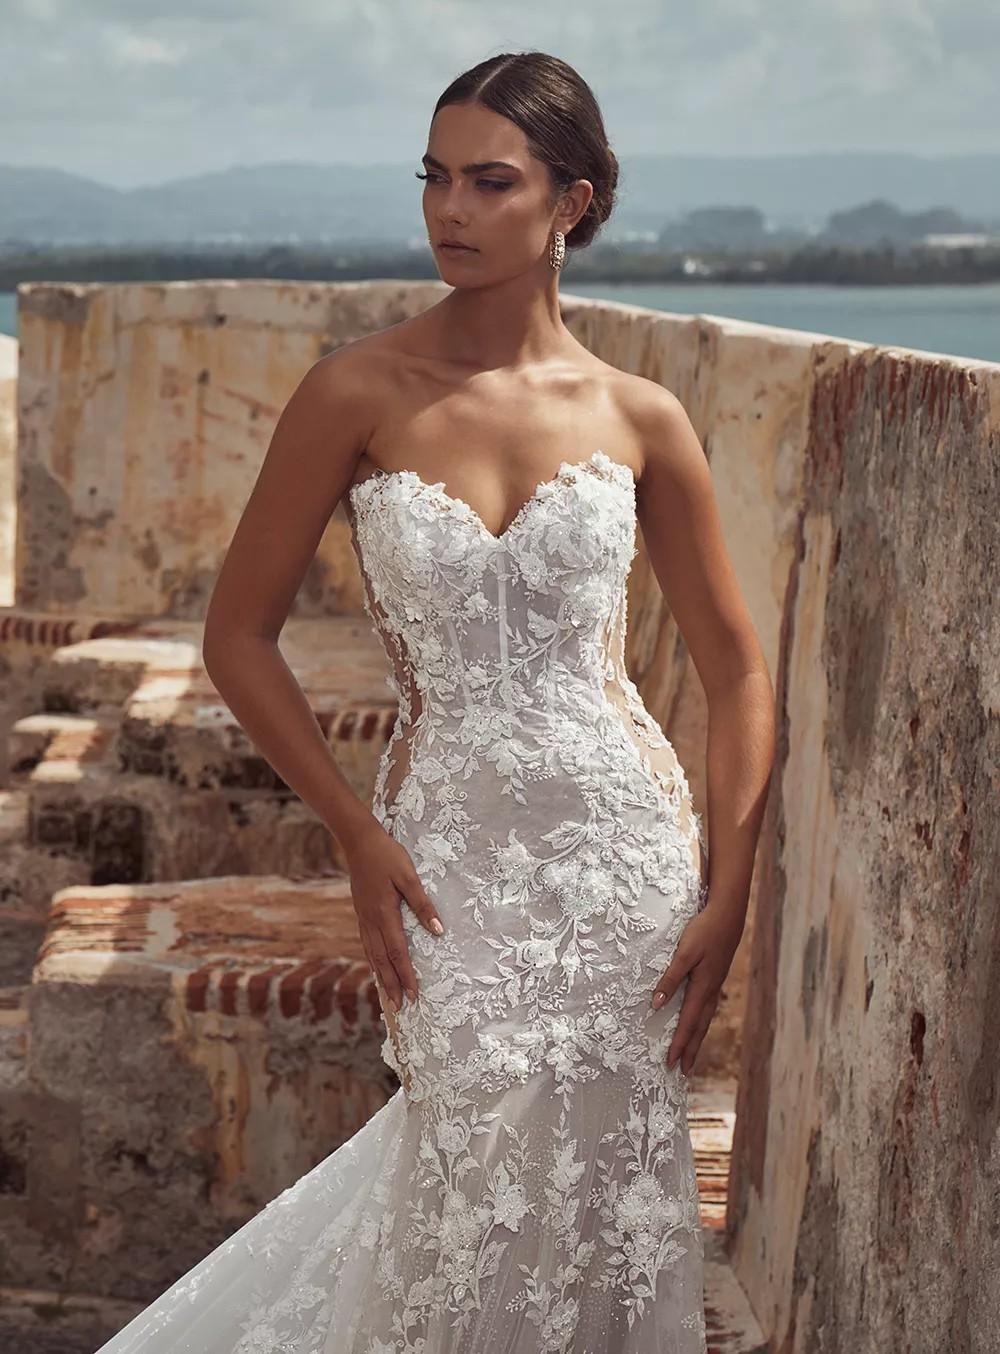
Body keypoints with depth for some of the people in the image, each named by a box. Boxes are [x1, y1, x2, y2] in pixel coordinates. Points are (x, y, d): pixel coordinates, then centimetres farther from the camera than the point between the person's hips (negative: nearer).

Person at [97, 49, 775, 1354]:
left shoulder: (639, 418, 0)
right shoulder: (359, 393, -5)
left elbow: (738, 671, 7)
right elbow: (239, 634, 0)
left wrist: (728, 894, 0)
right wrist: (361, 839, -5)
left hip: (627, 846, 2)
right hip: (451, 853, -1)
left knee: (616, 1203, 6)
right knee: (493, 1201, -5)